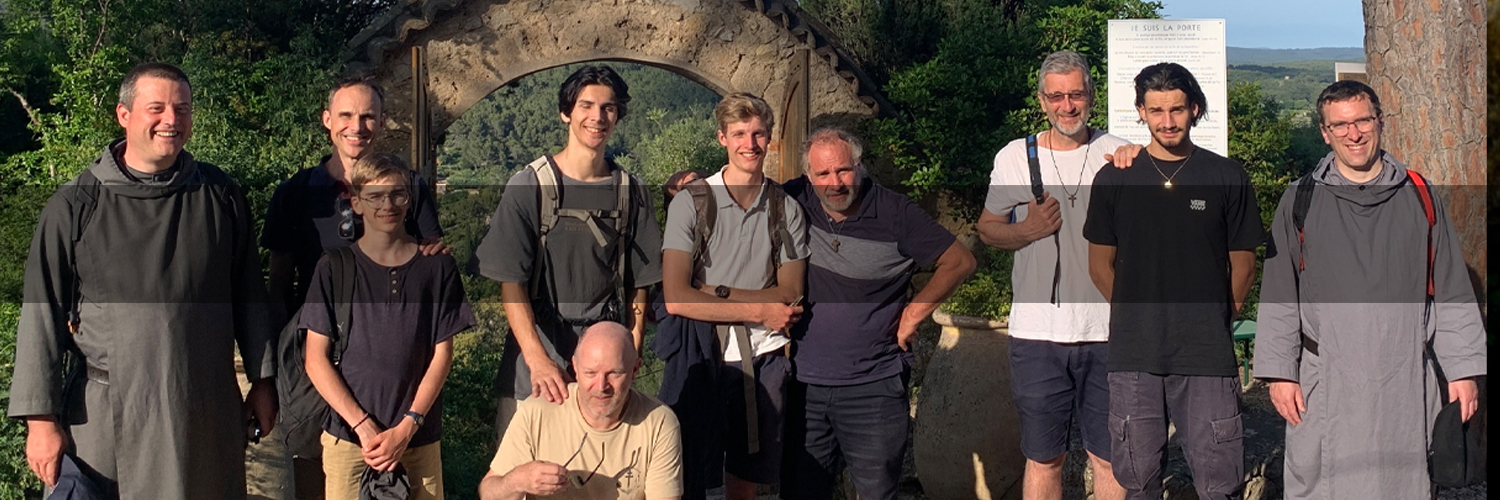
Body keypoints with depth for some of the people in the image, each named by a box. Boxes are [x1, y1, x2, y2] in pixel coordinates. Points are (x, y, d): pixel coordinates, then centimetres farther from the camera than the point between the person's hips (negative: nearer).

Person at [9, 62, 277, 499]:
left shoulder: (220, 196, 4)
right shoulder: (75, 207, -4)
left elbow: (248, 295, 11)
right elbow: (43, 314, -3)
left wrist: (263, 380, 12)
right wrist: (41, 418, -6)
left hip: (208, 412, 2)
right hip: (105, 417, -2)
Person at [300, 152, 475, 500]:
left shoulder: (436, 266, 4)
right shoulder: (334, 268, 2)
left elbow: (442, 355, 2)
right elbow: (316, 360, 0)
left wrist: (406, 428, -7)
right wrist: (364, 426, -9)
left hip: (420, 440, 1)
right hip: (348, 438, 0)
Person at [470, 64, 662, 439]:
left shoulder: (631, 191, 7)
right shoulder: (529, 186, -2)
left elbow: (638, 284, 10)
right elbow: (511, 283, -8)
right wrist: (538, 359, -19)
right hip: (537, 354, -2)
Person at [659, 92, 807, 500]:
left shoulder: (787, 210, 4)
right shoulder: (691, 203, -5)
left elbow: (790, 294, -3)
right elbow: (676, 299, -13)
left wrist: (718, 291, -14)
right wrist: (758, 310, -12)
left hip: (764, 359, 2)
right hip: (703, 355, -2)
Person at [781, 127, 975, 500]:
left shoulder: (895, 213, -5)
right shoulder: (793, 202, -1)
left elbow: (960, 261, 1)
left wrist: (914, 313, -3)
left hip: (875, 387, -2)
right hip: (804, 383, 2)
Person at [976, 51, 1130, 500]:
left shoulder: (1119, 154, 4)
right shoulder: (1014, 157, 5)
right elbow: (987, 228, 12)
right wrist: (1028, 230, -8)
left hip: (1107, 332, 0)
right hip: (1038, 332, 0)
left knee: (1111, 458, 4)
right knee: (1044, 458, 8)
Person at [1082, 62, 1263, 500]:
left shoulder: (1227, 178, 2)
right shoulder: (1114, 180, 4)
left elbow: (1243, 264, 10)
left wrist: (1213, 322, 12)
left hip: (1207, 355, -1)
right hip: (1134, 356, 1)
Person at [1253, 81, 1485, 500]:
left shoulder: (1419, 198, 8)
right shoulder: (1301, 201, 5)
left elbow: (1452, 294, 9)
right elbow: (1278, 298, 5)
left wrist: (1464, 370, 4)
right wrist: (1279, 372, -1)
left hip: (1406, 383, 1)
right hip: (1326, 383, -1)